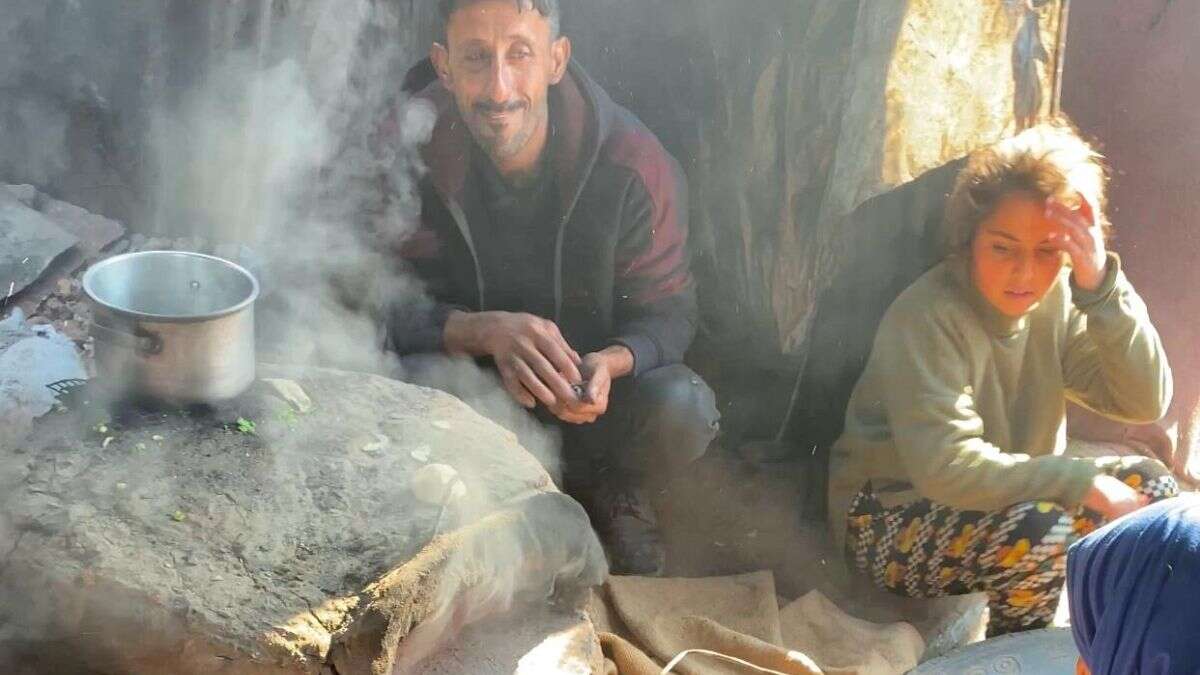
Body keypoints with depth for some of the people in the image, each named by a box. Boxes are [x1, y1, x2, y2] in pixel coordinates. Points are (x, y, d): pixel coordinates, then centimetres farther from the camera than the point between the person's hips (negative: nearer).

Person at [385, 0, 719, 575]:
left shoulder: (635, 163, -20)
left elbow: (668, 307, -11)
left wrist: (611, 362, -35)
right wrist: (486, 330, -39)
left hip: (592, 376, 1)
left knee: (684, 412, -30)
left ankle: (610, 495, 9)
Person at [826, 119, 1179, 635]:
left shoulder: (1057, 302, -6)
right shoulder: (925, 317, -25)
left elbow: (1146, 402, -13)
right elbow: (946, 468, -32)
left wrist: (1102, 285, -25)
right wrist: (1084, 481, -29)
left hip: (1006, 500, 7)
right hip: (893, 525, -7)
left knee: (1150, 484, -6)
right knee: (1043, 529, -31)